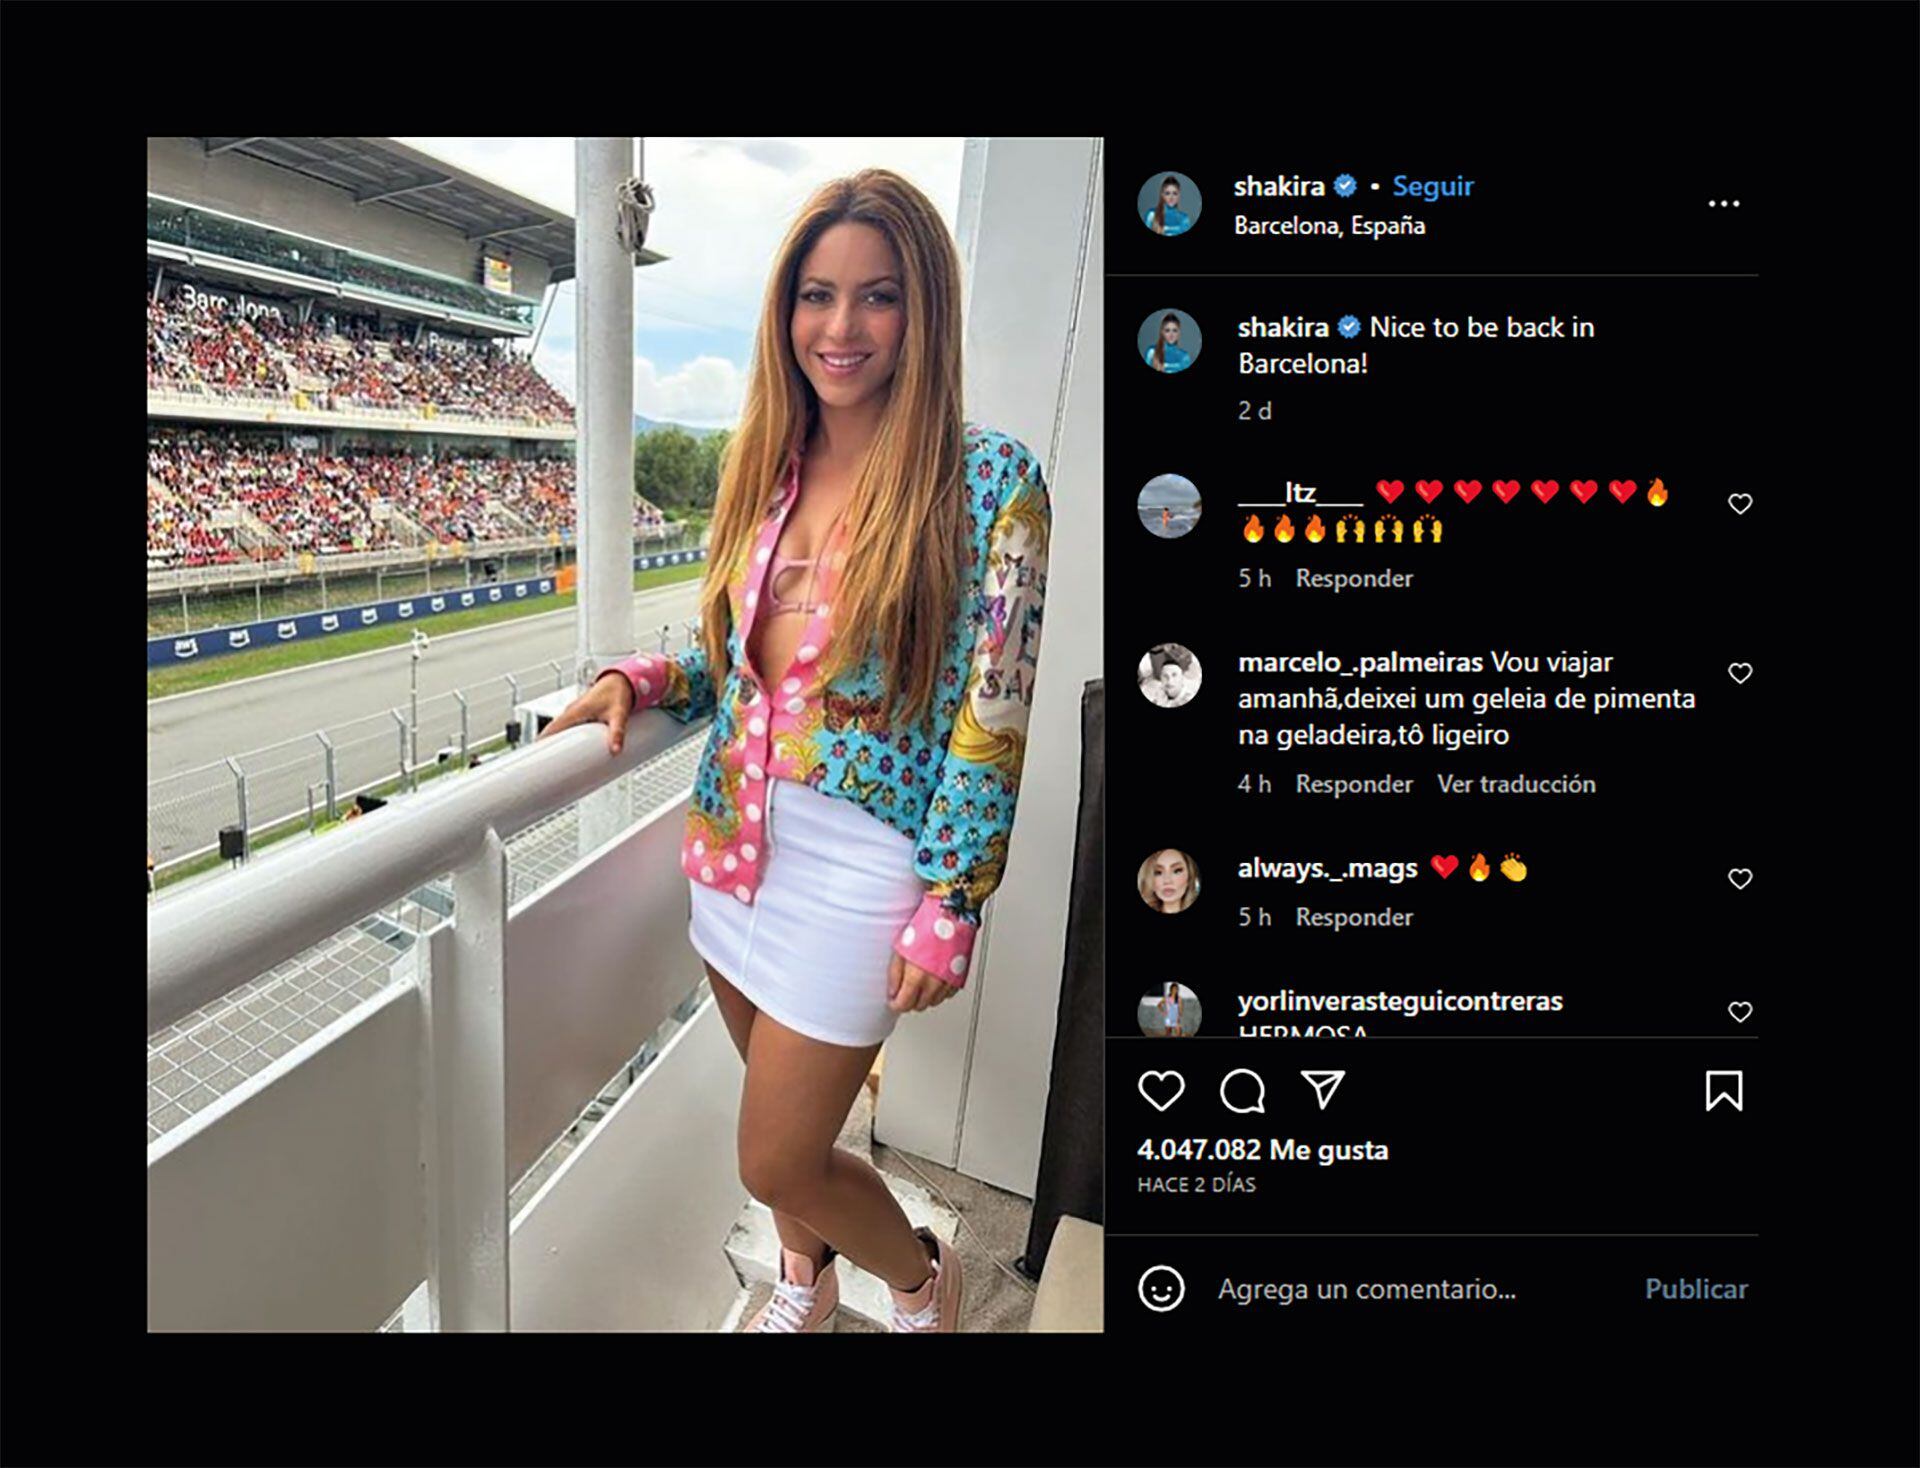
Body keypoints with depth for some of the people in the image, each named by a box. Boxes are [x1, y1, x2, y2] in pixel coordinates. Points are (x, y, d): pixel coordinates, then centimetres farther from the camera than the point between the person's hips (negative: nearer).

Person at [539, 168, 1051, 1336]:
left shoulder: (989, 479, -14)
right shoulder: (768, 467, 4)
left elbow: (991, 714, -14)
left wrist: (950, 907, -14)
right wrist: (641, 683, -5)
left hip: (856, 865, -6)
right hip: (736, 843, 6)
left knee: (779, 1162, 4)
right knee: (784, 1125, 22)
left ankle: (925, 1280, 36)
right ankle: (805, 1286, 51)